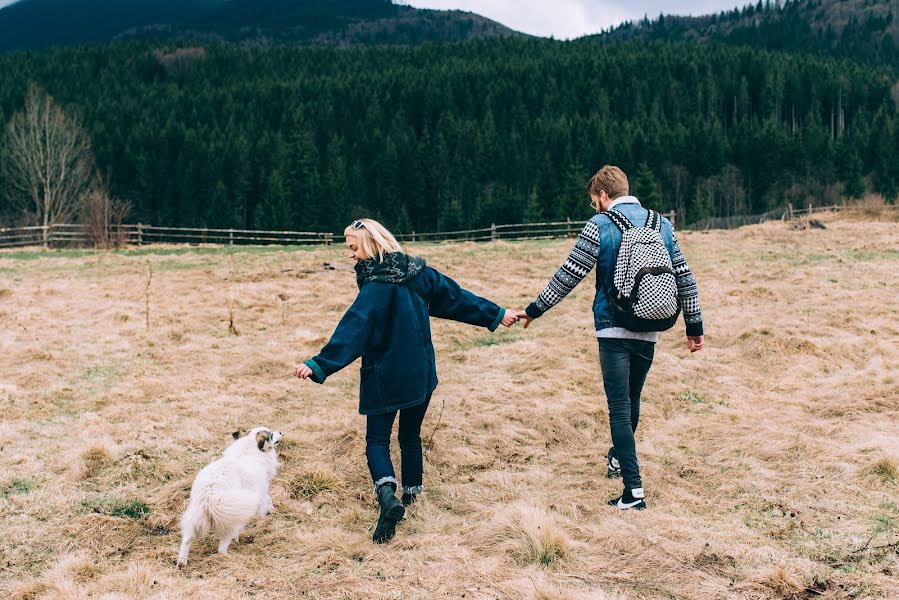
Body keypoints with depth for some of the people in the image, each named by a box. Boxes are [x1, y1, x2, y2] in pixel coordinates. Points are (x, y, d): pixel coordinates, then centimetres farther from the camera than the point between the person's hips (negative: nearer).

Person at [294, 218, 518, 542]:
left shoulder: (376, 287, -19)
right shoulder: (418, 272, 1)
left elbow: (352, 331, -28)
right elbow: (456, 296, 11)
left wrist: (318, 365, -33)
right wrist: (495, 314, 22)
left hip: (384, 378, -6)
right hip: (421, 375, 6)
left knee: (377, 440, 1)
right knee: (410, 436, 21)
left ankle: (388, 497, -21)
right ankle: (411, 494, 31)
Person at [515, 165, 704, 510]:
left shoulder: (600, 226, -7)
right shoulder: (662, 225, 8)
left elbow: (569, 275, -6)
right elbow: (684, 278, 9)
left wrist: (534, 310, 3)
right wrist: (694, 326, 16)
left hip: (613, 329, -5)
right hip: (649, 331, 5)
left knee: (619, 406, -3)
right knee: (632, 399, 22)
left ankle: (634, 490, -9)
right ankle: (618, 457, 43)